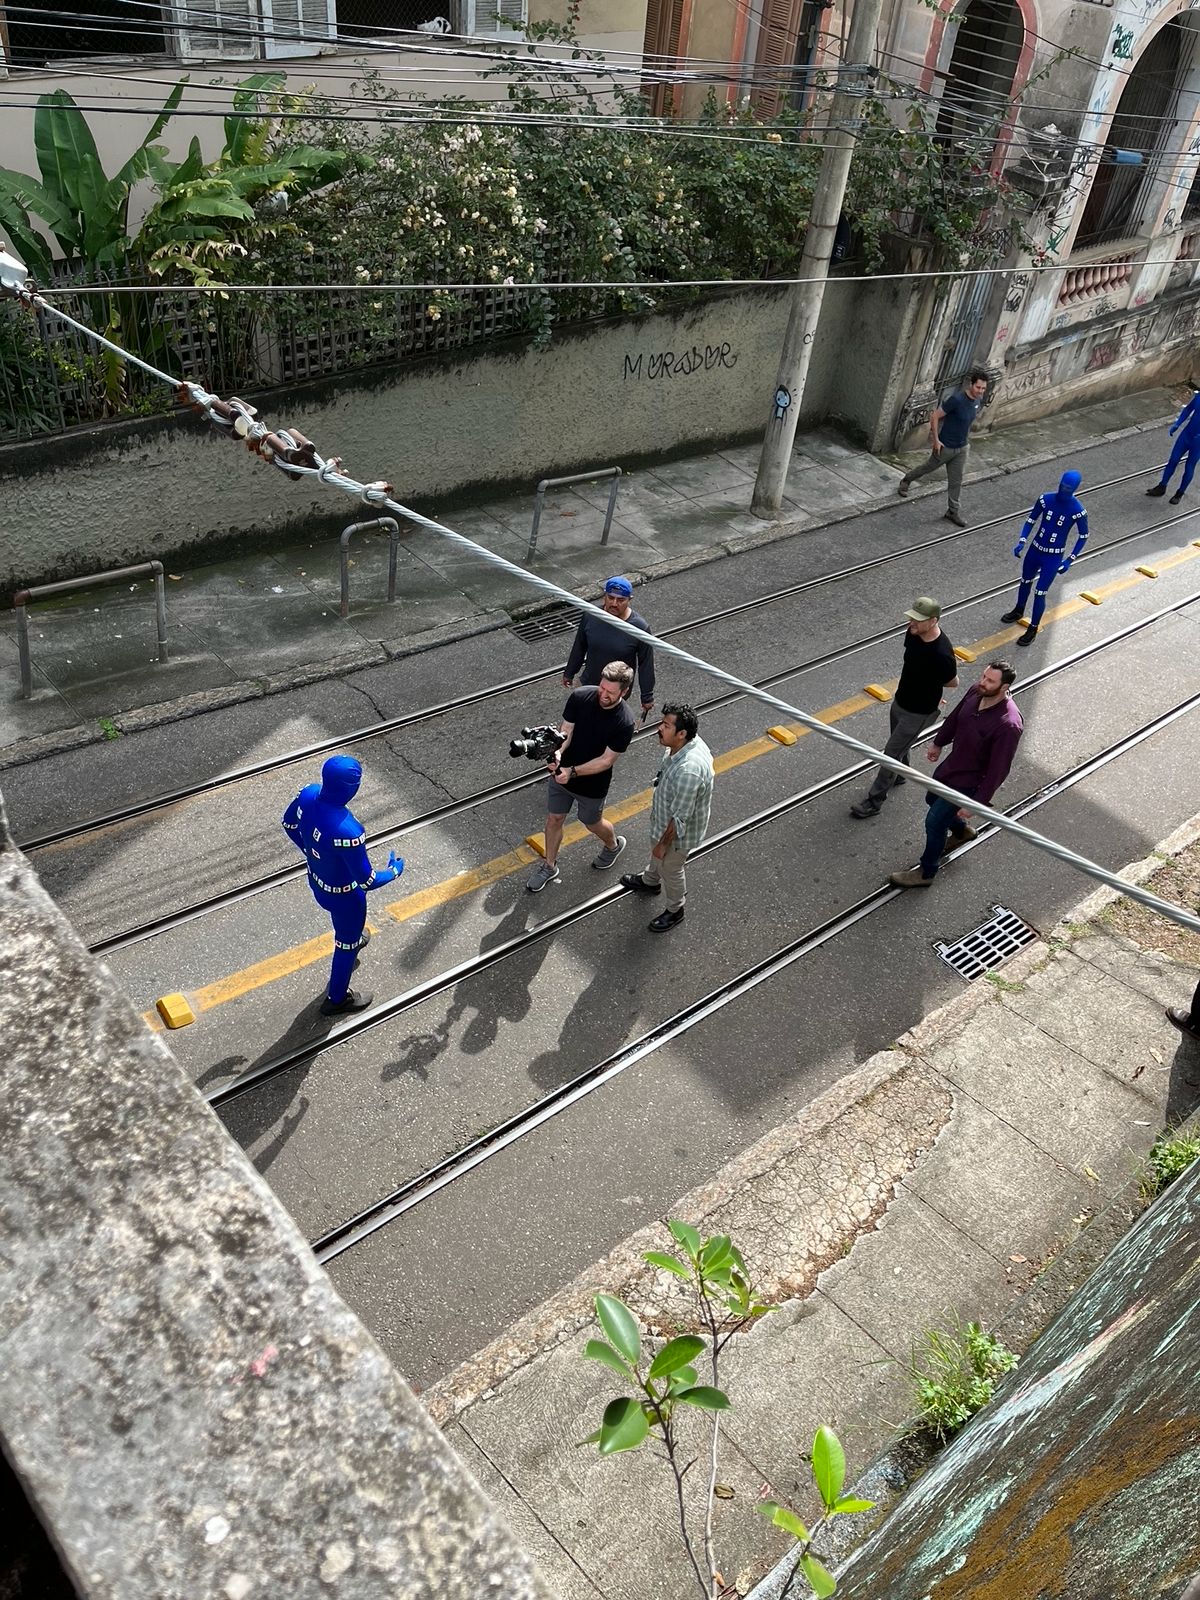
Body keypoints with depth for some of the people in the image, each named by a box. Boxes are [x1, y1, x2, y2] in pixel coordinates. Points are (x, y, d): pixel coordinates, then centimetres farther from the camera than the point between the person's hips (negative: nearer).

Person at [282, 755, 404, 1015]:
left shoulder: (308, 794, -23)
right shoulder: (347, 831, -44)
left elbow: (289, 824, 0)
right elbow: (367, 881, -31)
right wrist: (394, 871, -11)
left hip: (316, 880, 7)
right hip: (343, 894, -7)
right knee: (347, 942, 22)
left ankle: (355, 939, 72)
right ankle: (337, 999, 45)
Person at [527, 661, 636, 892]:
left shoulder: (624, 723, -28)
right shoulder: (581, 696, -19)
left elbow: (607, 760, -23)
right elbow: (566, 731, -12)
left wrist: (573, 772, -32)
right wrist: (557, 753, -33)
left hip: (593, 784, -3)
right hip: (561, 773, 3)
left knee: (592, 824, 21)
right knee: (554, 820, 17)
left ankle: (613, 845, 55)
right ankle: (548, 867, 40)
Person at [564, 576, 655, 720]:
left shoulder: (640, 627, -23)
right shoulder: (590, 616, -14)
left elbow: (646, 665, -13)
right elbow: (579, 647, 3)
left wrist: (647, 697, -7)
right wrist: (569, 673, 13)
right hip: (589, 685, 4)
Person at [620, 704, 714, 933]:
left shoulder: (689, 771, -45)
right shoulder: (687, 743, -17)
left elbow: (680, 818, -32)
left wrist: (664, 843, -17)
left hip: (678, 831, -8)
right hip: (663, 817, 8)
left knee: (670, 869, 20)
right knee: (655, 854, 34)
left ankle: (674, 911, 48)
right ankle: (649, 881, 65)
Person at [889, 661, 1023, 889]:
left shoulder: (1008, 725, -37)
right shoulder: (976, 692, -16)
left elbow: (998, 770, -28)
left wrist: (977, 803, -22)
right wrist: (939, 742, 21)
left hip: (968, 781, -8)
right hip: (953, 762, 8)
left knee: (934, 822, 3)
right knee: (933, 799, 29)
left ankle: (926, 873, 27)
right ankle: (961, 831, 59)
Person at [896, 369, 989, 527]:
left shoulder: (978, 401, -3)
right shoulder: (957, 399, -27)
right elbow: (935, 417, -22)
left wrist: (965, 439, 17)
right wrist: (936, 440, -20)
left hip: (962, 448, 6)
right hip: (945, 447, -6)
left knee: (956, 481, 10)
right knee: (929, 467, 18)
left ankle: (954, 511, 21)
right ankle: (906, 481, 44)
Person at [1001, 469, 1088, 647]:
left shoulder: (1077, 511, -21)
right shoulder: (1045, 499, -12)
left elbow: (1083, 536, -9)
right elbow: (1031, 520, 1)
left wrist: (1070, 560, -14)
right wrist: (1021, 541, -11)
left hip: (1054, 557, -4)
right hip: (1035, 549, 4)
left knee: (1040, 593, -4)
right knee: (1025, 582, 23)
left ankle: (1033, 629, 11)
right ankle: (1018, 611, 49)